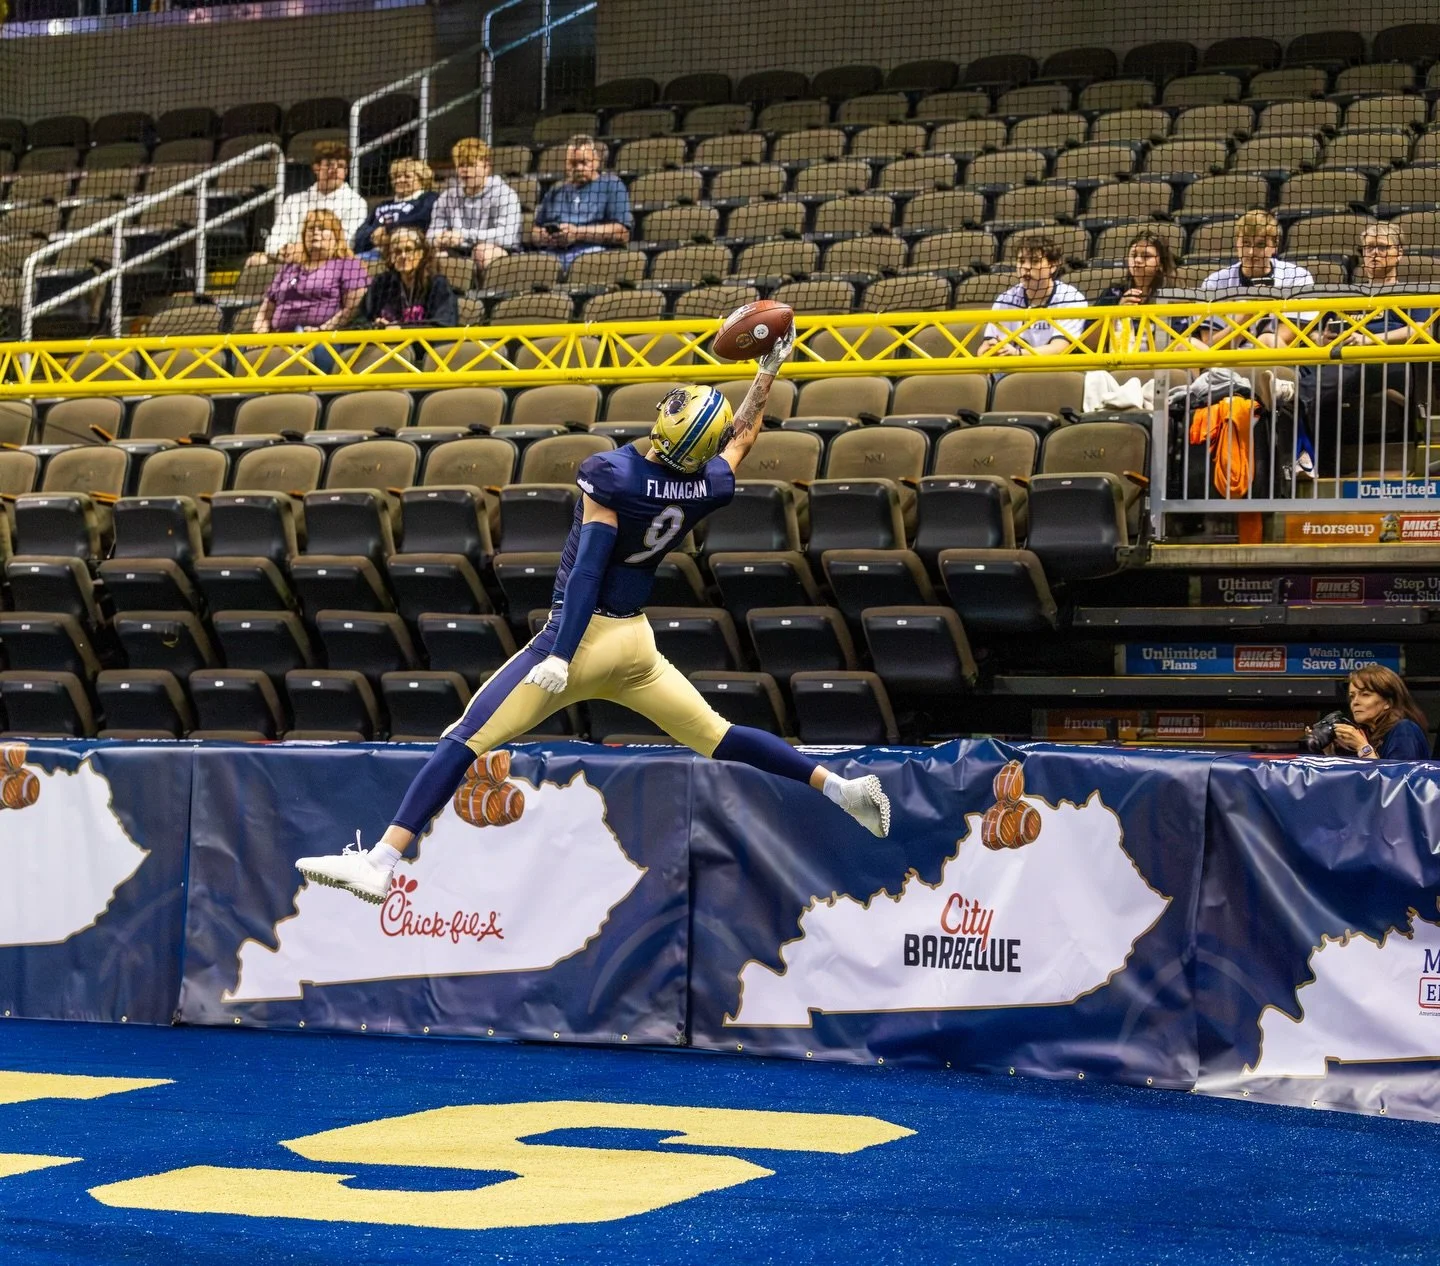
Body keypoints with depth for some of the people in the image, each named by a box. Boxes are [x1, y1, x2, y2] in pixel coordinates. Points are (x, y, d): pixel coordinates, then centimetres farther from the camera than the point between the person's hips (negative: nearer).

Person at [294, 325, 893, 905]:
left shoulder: (613, 475, -17)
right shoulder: (707, 487, -1)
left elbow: (587, 569, -24)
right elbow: (741, 437, 20)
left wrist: (560, 656, -28)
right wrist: (768, 371, 34)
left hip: (582, 635, -6)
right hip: (637, 644, 6)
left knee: (463, 742, -10)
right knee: (720, 738, 19)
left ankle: (380, 862, -18)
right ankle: (844, 788, 17)